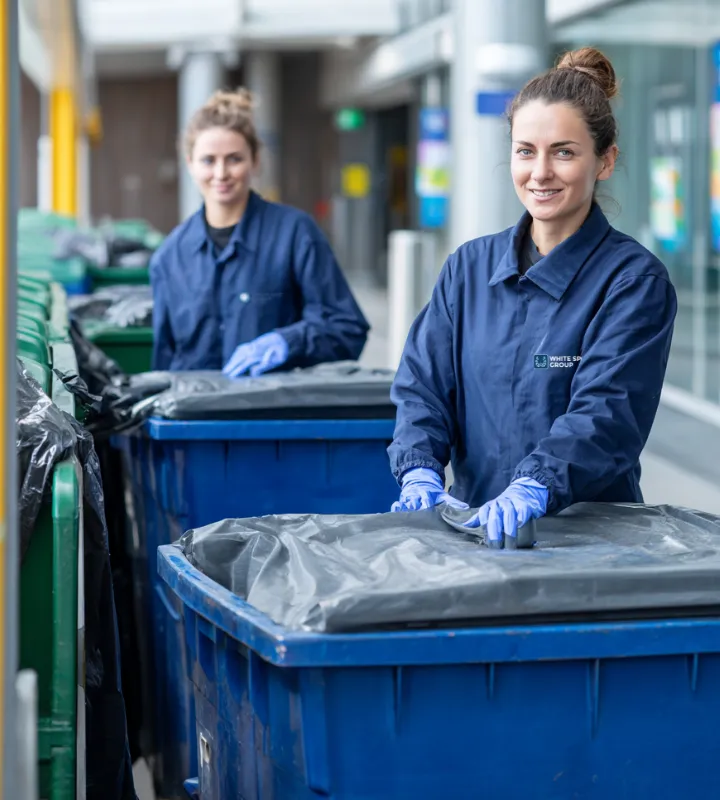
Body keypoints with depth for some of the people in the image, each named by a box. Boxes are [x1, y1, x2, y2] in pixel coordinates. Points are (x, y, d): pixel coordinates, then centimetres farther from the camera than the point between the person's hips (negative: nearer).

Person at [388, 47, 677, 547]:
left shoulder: (636, 281, -2)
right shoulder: (469, 267, 14)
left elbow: (606, 411, -14)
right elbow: (423, 383, 7)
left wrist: (532, 489, -31)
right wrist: (421, 473, -13)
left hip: (590, 538, -3)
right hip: (475, 526, 4)